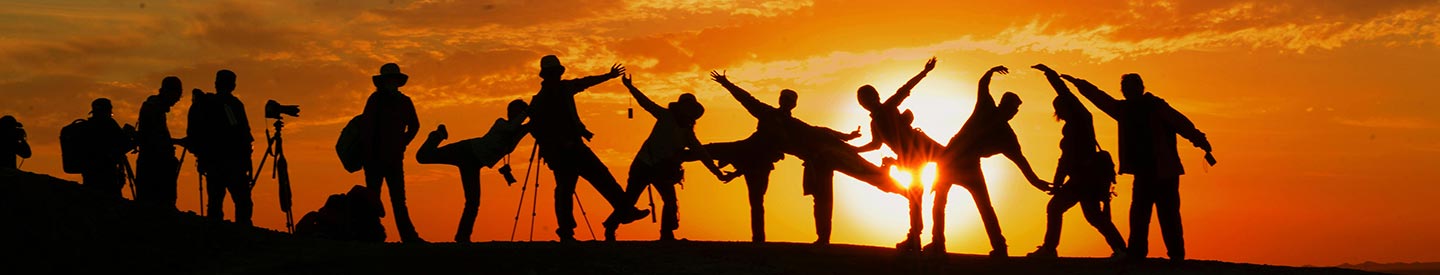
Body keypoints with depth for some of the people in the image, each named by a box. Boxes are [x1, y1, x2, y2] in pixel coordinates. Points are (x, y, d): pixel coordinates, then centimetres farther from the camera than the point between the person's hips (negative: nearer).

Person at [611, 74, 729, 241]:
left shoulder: (688, 133, 10)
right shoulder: (667, 117, 0)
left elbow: (701, 154, 14)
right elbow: (646, 103, -6)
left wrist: (717, 172, 11)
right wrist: (630, 87, -16)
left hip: (662, 170, 5)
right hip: (644, 165, -4)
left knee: (671, 202, -6)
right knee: (629, 200, -5)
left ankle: (666, 236, 2)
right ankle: (610, 231, 6)